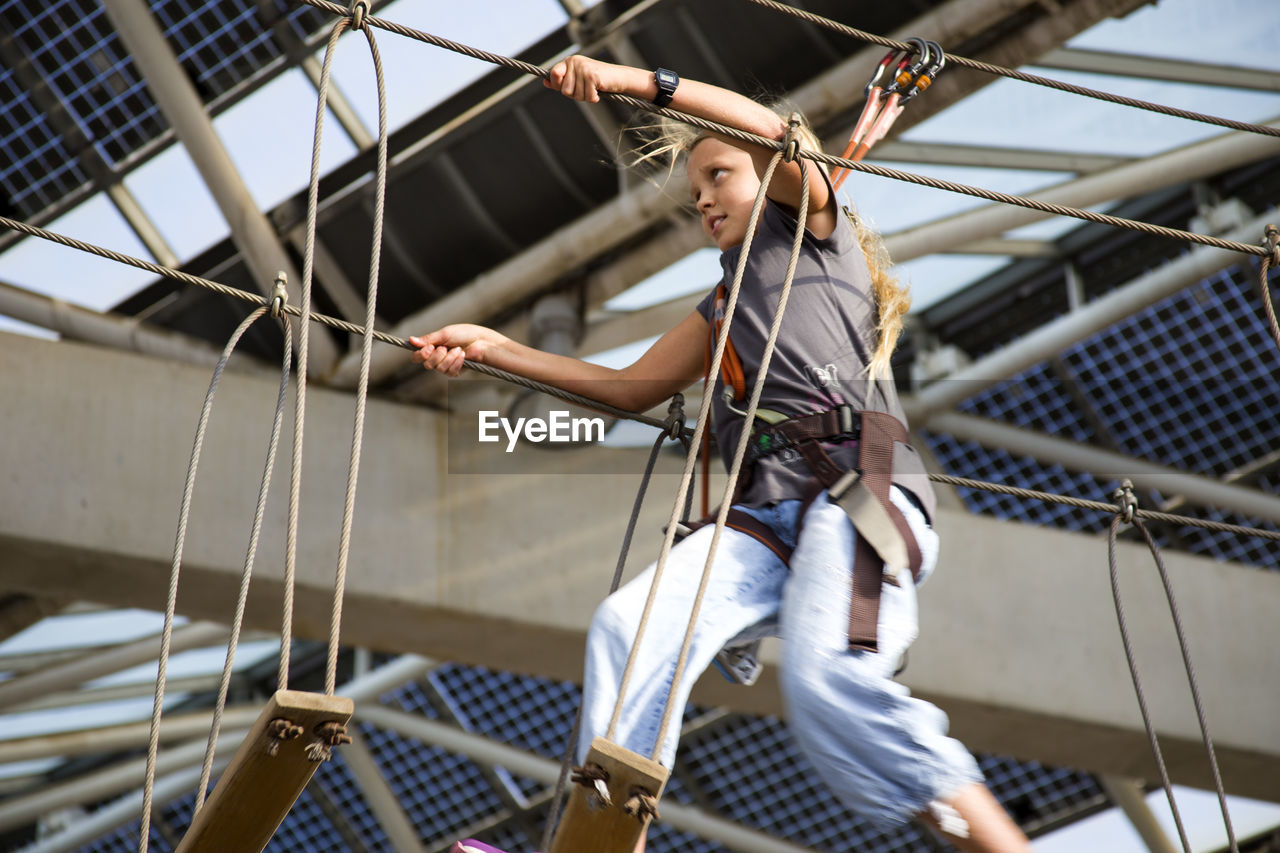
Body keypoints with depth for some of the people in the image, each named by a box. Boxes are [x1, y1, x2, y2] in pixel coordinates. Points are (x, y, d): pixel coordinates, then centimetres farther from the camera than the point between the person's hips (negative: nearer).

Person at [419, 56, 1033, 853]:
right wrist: (496, 349, 33)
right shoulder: (728, 306, 36)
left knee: (827, 678, -33)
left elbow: (778, 133, -2)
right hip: (767, 515, 7)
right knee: (634, 624, -21)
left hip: (862, 492, -7)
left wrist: (645, 84, -6)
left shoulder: (813, 228, 18)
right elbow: (631, 388, 39)